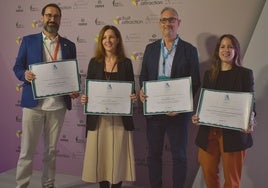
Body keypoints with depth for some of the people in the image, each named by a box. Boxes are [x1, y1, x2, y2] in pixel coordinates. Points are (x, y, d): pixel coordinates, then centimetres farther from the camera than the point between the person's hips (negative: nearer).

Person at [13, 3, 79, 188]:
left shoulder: (69, 46, 8)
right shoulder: (28, 41, 5)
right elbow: (17, 67, 4)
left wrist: (74, 90, -9)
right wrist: (25, 75, -18)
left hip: (58, 104, 2)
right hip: (33, 103, -1)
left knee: (51, 149, 13)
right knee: (27, 149, 4)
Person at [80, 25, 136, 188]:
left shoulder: (126, 63, 4)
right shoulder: (94, 62, 5)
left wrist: (133, 97, -14)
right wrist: (84, 98, -13)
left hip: (120, 117, 0)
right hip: (98, 117, 1)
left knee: (118, 155, 4)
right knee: (100, 155, 6)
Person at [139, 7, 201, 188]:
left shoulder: (189, 50, -3)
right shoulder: (150, 48, 7)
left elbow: (195, 82, -4)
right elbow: (143, 76, 12)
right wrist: (142, 91, -9)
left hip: (178, 112, -3)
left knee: (179, 156, 9)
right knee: (154, 154, 14)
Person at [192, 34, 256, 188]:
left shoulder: (245, 74, 1)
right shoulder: (209, 74, 11)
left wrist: (251, 120, -21)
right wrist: (197, 116, -6)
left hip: (234, 133, -3)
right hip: (209, 132, 3)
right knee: (208, 174, 10)